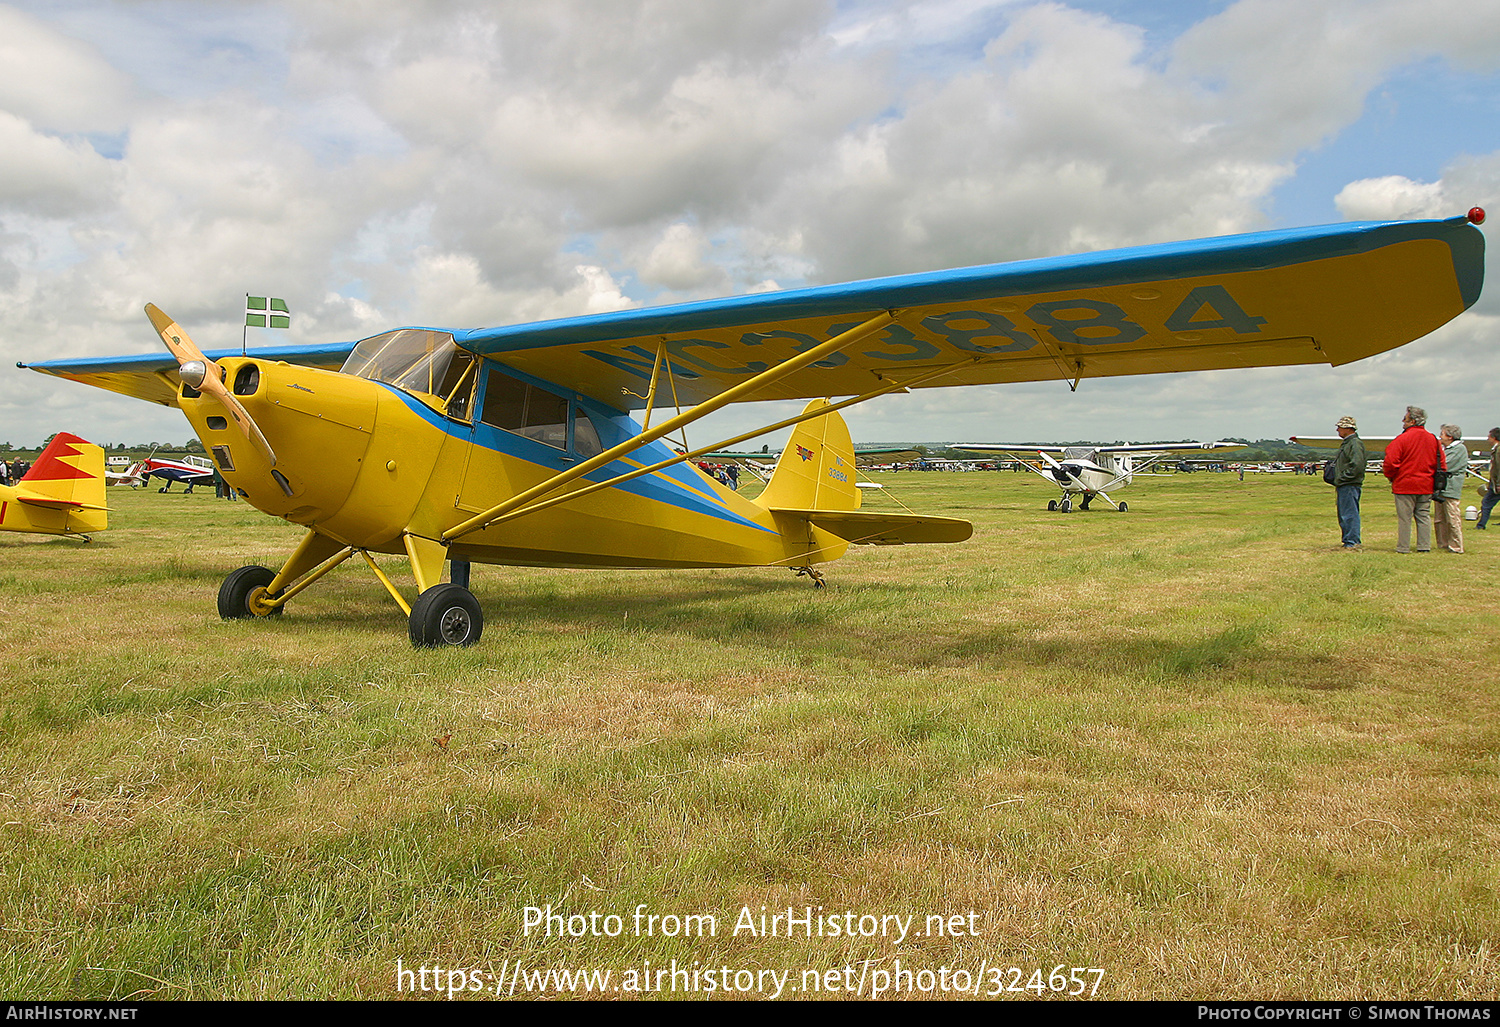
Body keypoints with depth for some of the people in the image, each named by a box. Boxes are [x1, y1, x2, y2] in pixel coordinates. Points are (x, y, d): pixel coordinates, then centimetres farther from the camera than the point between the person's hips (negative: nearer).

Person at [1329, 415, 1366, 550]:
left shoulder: (1355, 443, -12)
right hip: (1343, 486, 11)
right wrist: (1337, 479, 15)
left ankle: (1352, 542, -8)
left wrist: (1343, 477, -17)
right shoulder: (1346, 443, 20)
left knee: (1350, 515, -9)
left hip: (1350, 486, -11)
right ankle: (1348, 541, 18)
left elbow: (1357, 465, -23)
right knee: (1343, 515, 13)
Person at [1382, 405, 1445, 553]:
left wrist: (1391, 477, 3)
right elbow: (1441, 464, 10)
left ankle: (1403, 547, 2)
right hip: (1426, 486, 6)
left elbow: (1390, 462, -15)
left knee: (1405, 518, -1)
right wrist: (1435, 480, 20)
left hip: (1405, 485, -6)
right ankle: (1424, 546, 12)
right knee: (1424, 516, 11)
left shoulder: (1402, 439, -12)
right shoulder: (1433, 440, 6)